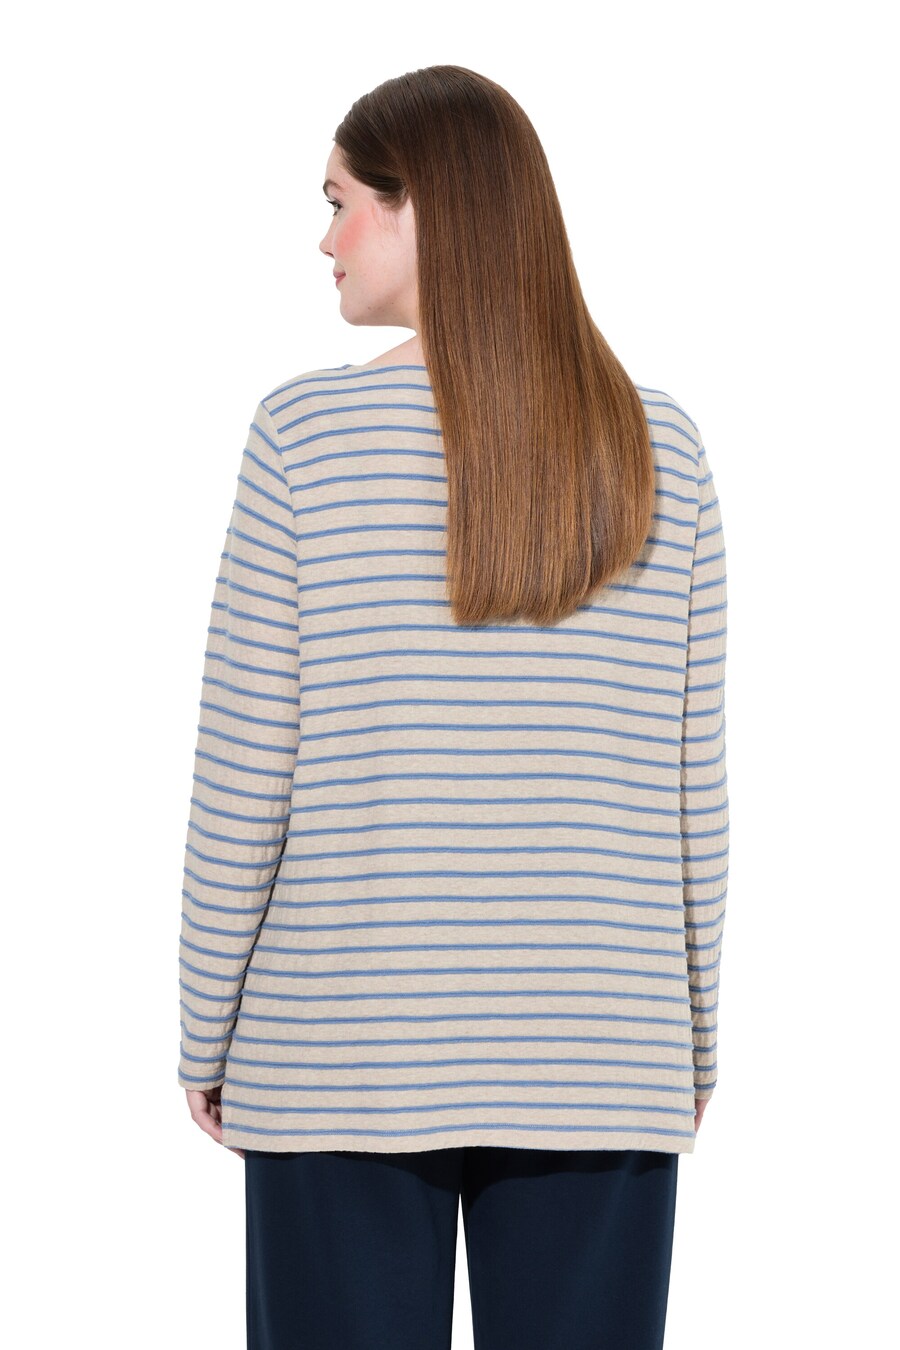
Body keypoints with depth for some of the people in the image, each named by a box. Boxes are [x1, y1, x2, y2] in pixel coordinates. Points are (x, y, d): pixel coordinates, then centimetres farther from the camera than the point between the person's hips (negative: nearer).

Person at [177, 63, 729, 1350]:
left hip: (346, 1060, -2)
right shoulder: (661, 449, 1)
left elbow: (243, 779, -6)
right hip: (602, 1070, 2)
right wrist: (695, 1043, 14)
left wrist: (206, 1037, 5)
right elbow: (691, 784, 4)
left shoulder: (306, 433, -7)